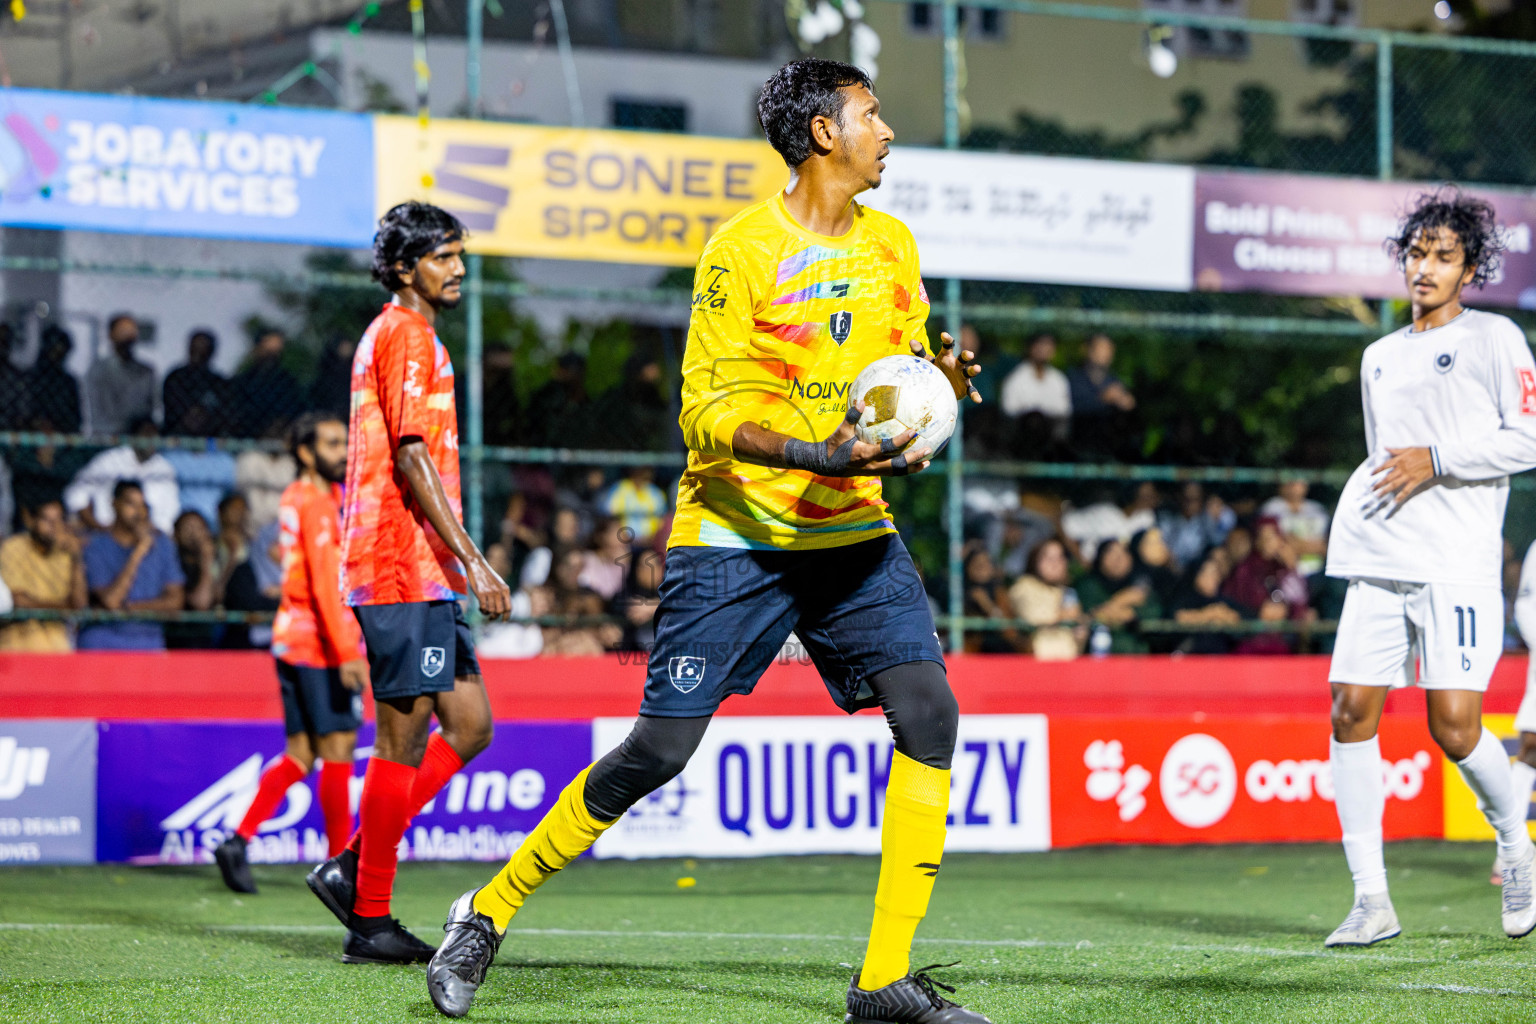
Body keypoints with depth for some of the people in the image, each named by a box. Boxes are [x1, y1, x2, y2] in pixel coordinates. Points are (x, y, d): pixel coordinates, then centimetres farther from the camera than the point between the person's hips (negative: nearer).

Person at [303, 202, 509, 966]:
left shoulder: (401, 336, 22)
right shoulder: (405, 335, -9)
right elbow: (412, 458, -17)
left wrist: (461, 563, 24)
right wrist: (472, 560, -20)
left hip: (422, 575, 10)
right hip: (406, 570, -10)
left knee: (469, 727, 9)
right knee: (404, 738, -7)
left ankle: (352, 867, 11)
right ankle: (370, 920, -2)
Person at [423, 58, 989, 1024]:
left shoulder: (891, 245, 9)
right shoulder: (742, 248, -11)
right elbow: (706, 409, -14)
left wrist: (939, 385, -7)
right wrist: (814, 455, -30)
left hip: (854, 530, 5)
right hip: (735, 535, -5)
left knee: (928, 712, -14)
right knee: (662, 747, -7)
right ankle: (487, 916, 12)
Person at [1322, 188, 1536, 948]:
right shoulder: (1379, 357, 21)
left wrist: (1437, 460, -12)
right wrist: (1363, 518, 15)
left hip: (1457, 563, -6)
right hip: (1379, 561, 6)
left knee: (1454, 726, -12)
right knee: (1351, 709, -7)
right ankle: (1370, 900, -3)